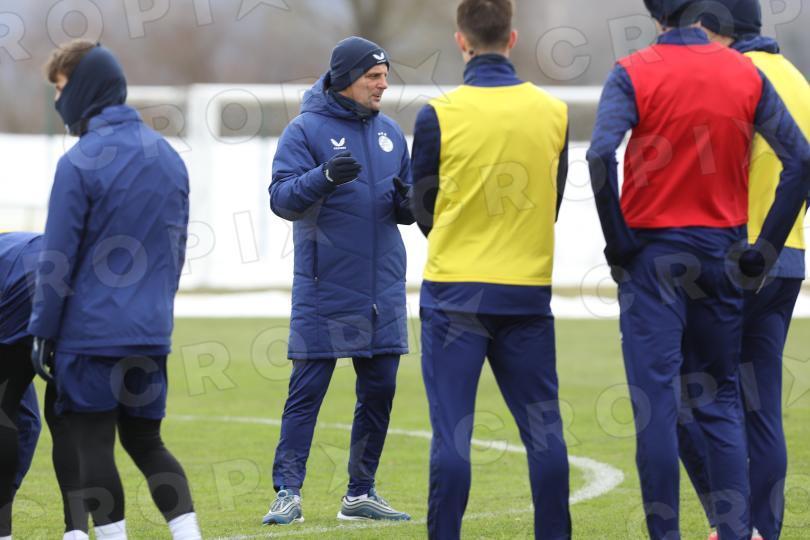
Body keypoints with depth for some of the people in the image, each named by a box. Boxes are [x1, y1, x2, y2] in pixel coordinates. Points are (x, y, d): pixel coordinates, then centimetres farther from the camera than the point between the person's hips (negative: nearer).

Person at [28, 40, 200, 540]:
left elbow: (57, 259, -11)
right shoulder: (169, 157, 9)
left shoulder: (80, 163, -13)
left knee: (93, 444, 2)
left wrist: (43, 331, -4)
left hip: (91, 332, -6)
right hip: (151, 331, 6)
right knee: (146, 441, 15)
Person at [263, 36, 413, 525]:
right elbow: (283, 198, -13)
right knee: (307, 391, -6)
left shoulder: (390, 133, 13)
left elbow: (406, 210, 17)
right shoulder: (306, 130, -4)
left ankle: (361, 494, 17)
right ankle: (288, 493, -4)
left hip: (383, 290, 6)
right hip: (325, 290, -6)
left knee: (379, 391, 8)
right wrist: (326, 177, -30)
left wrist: (408, 199, -7)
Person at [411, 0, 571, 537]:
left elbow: (424, 209, 2)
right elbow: (553, 204, 10)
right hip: (529, 291, 3)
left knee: (452, 432, -1)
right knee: (543, 430, 8)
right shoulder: (553, 112, 1)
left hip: (455, 291, -3)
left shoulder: (439, 115, -8)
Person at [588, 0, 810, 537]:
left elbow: (601, 154, -21)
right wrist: (766, 247, 3)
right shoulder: (746, 74, 2)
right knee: (721, 402, 11)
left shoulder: (633, 74, -7)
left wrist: (618, 240, -10)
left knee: (657, 403, -1)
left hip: (652, 253, -3)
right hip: (722, 252, 3)